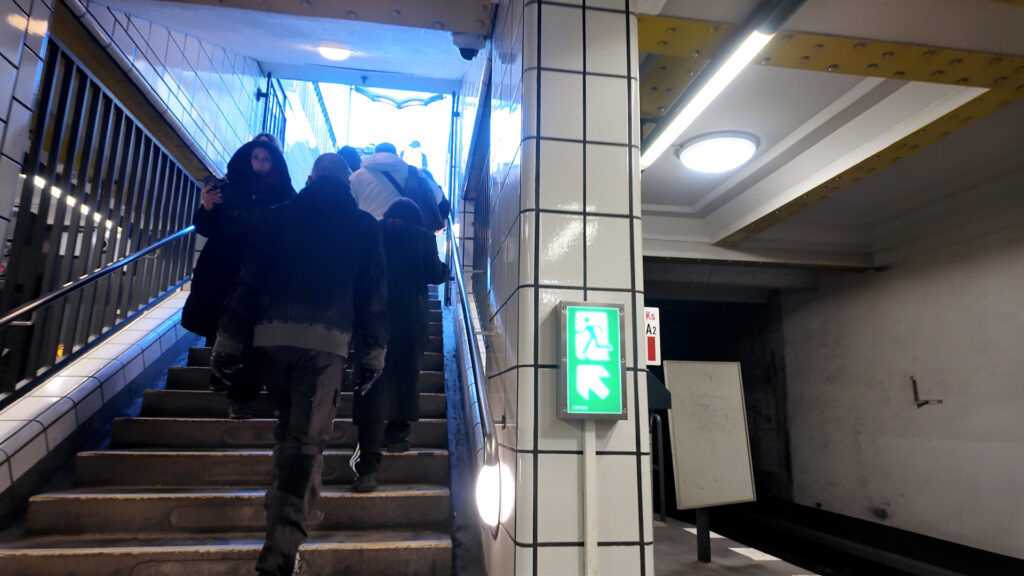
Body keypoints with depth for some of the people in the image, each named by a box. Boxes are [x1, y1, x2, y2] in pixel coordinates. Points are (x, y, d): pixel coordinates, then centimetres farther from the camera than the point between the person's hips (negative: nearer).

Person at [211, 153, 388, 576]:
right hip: (326, 339, -3)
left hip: (271, 335, 3)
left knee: (288, 428, 18)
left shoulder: (279, 216, 15)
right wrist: (371, 355, 8)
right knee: (307, 440, -3)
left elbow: (248, 280, 10)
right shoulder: (365, 226, 11)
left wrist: (229, 340, 13)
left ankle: (281, 539, 25)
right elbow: (374, 295, 6)